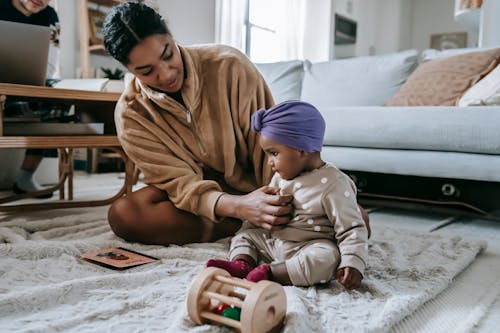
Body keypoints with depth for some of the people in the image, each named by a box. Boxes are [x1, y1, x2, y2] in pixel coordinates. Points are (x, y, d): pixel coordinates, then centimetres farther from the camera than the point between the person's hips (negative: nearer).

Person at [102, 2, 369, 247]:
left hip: (258, 182, -2)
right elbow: (181, 183, -23)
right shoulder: (130, 116, -15)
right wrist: (238, 207, -42)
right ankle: (246, 226, -22)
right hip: (205, 194, 3)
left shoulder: (228, 65, -20)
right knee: (122, 214, -28)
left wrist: (280, 205, -30)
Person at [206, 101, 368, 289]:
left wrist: (352, 263, -28)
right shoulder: (282, 176, 6)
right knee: (245, 234, 6)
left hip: (308, 247, -7)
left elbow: (352, 229, -17)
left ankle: (270, 273, -36)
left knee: (327, 257, -36)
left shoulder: (333, 184, -17)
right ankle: (241, 263, -21)